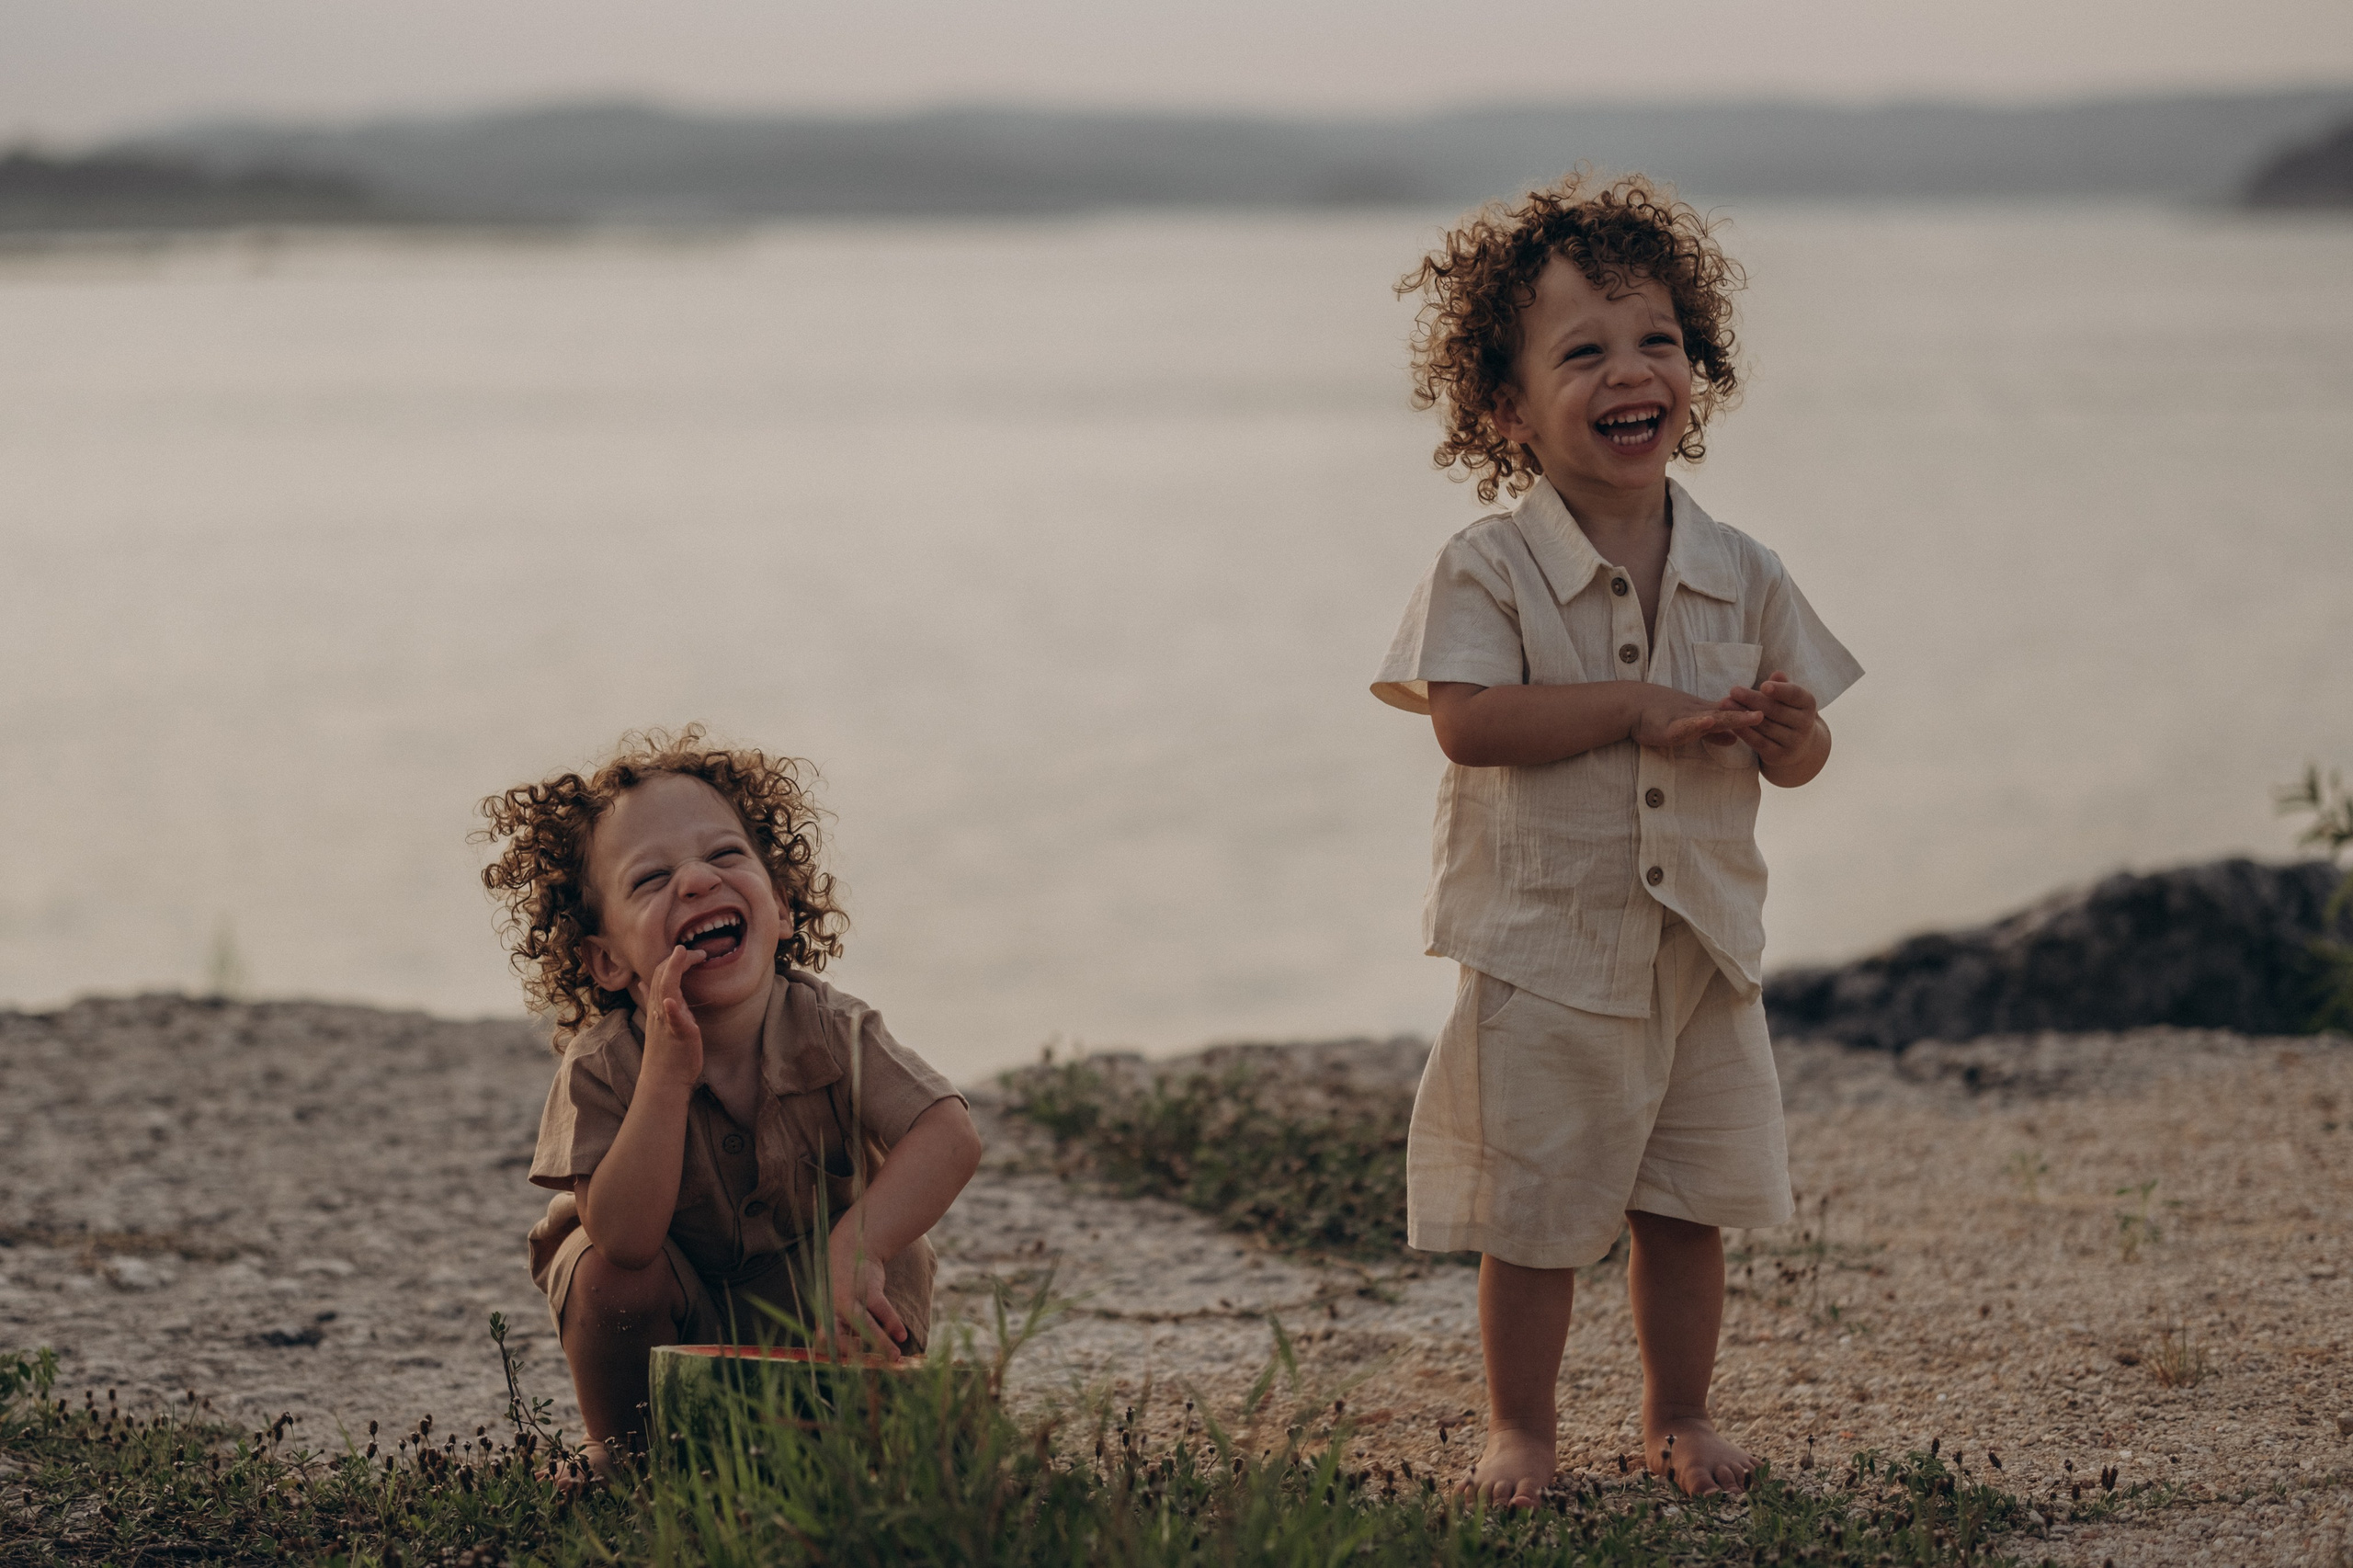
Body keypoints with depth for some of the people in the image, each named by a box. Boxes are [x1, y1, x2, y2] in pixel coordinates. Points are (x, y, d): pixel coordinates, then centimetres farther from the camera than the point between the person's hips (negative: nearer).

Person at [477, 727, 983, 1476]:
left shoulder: (831, 1032, -23)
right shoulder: (600, 1070, -27)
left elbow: (951, 1137, -36)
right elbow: (624, 1238, -37)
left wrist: (855, 1252, -52)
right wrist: (667, 1075, -44)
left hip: (801, 1301, 2)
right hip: (667, 1319, -2)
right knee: (613, 1275, -31)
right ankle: (621, 1452, -2)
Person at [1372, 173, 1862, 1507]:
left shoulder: (1740, 576, 3)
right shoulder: (1491, 569, -9)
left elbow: (1795, 757, 7)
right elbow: (1470, 721, -22)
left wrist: (1791, 731, -17)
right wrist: (1640, 708, -23)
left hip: (1700, 945, 4)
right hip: (1546, 950, -3)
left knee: (1688, 1205, 11)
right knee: (1533, 1211, 4)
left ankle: (1682, 1416, 28)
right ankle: (1522, 1426, 21)